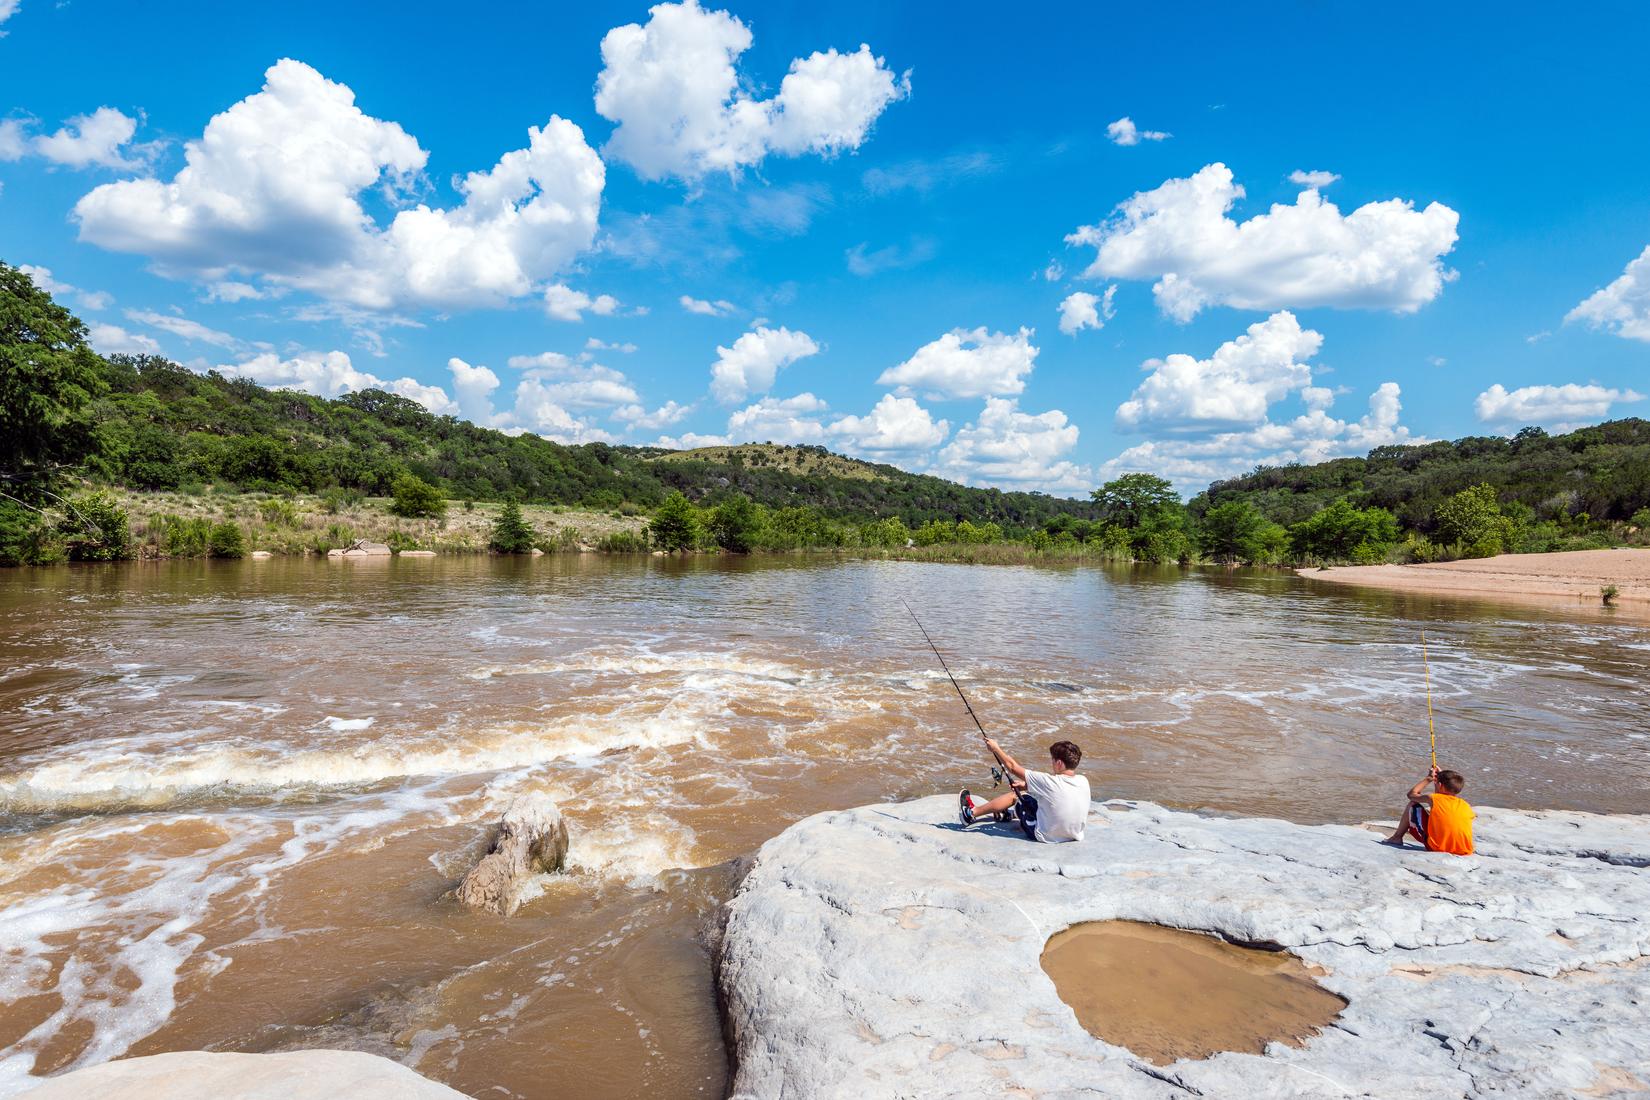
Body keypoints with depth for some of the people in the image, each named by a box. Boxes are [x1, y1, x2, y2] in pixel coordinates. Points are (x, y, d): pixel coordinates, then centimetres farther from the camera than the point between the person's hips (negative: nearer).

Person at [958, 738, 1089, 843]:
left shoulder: (1051, 782, -26)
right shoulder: (1083, 781, -9)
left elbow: (1013, 767, -13)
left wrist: (995, 748, 1)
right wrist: (1026, 786, 11)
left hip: (1047, 837, -6)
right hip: (1074, 834, 6)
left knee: (1015, 795, 10)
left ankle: (972, 813, 26)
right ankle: (1005, 814, 43)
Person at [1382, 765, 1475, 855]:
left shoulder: (1434, 799, -4)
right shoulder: (1465, 805, 6)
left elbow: (1411, 794, 14)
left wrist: (1428, 779, 23)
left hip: (1436, 848, -4)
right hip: (1464, 851, 5)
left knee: (1413, 805, 13)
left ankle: (1397, 838, 25)